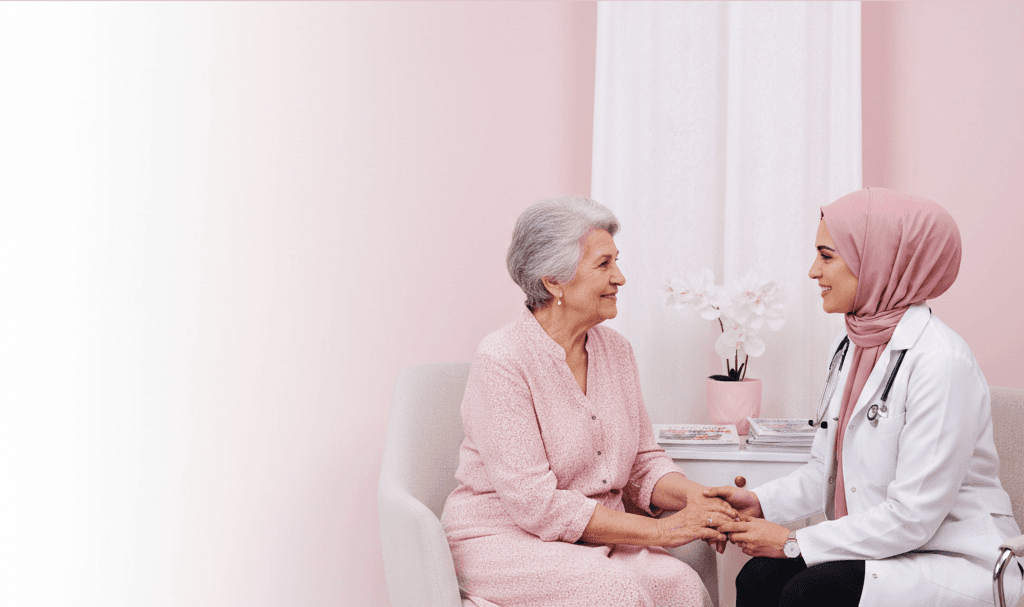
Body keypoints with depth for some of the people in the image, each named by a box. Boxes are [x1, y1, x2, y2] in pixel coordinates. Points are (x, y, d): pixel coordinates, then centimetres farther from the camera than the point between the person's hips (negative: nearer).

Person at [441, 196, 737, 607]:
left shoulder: (615, 350, 8)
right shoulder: (501, 361, -16)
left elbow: (644, 463, 10)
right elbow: (535, 503, -21)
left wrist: (692, 496, -14)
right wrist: (658, 530, -22)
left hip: (597, 539, 6)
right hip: (505, 538, -6)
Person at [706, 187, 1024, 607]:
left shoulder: (940, 361, -20)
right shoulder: (848, 347, 9)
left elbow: (912, 517, -22)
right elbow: (826, 471, 15)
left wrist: (794, 543, -17)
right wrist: (760, 502, -2)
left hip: (956, 563, -7)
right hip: (882, 548, 7)